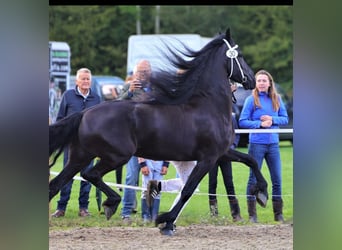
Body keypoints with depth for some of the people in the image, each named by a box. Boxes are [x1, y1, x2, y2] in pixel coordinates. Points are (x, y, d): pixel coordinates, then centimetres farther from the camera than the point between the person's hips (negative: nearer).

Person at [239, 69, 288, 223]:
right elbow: (242, 122, -7)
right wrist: (260, 124, -17)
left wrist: (272, 119, -12)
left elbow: (285, 118, 6)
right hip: (257, 144, -3)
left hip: (273, 144, 3)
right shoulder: (251, 100, -4)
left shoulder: (276, 99, 6)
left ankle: (278, 214, 15)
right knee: (254, 179, 2)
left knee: (277, 180, 6)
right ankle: (252, 215, 8)